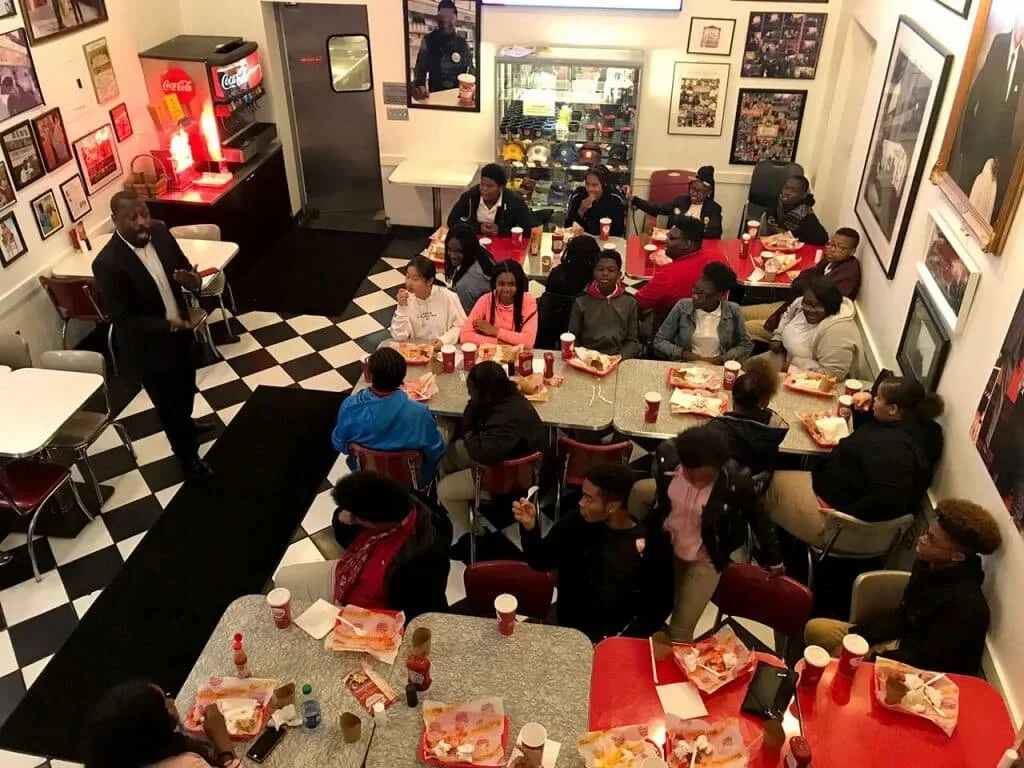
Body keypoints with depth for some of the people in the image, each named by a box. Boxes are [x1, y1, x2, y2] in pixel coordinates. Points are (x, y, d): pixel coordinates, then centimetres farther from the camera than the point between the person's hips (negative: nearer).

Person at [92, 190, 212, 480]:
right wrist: (168, 325, -33)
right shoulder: (107, 263, -28)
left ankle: (185, 422, 61)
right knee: (167, 400, 14)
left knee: (186, 384, 30)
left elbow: (184, 267, 3)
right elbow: (123, 319, -23)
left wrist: (193, 280, -21)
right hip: (148, 344, -6)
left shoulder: (160, 233, -11)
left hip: (180, 328, 6)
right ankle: (187, 455, 36)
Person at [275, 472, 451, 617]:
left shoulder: (420, 556, -41)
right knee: (284, 579, 15)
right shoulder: (389, 502, -19)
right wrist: (343, 519, -24)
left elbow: (411, 614, -28)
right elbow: (346, 538, 0)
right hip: (346, 578, 8)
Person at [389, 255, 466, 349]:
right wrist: (402, 308, -14)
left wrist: (444, 340, -16)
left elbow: (461, 326, -2)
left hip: (443, 350, 0)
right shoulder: (406, 299, -1)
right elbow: (398, 337, -6)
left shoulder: (447, 297, -8)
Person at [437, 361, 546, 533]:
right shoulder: (501, 396, -9)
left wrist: (469, 439, -25)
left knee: (445, 490, -5)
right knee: (444, 457, 14)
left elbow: (483, 451, -46)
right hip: (497, 453, 10)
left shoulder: (509, 417, -39)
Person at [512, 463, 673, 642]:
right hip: (567, 631, 1)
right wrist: (529, 527, -17)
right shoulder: (576, 523, -7)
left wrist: (625, 640, -13)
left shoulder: (653, 543, -12)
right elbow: (541, 562, -1)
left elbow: (660, 604, -5)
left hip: (619, 638, -1)